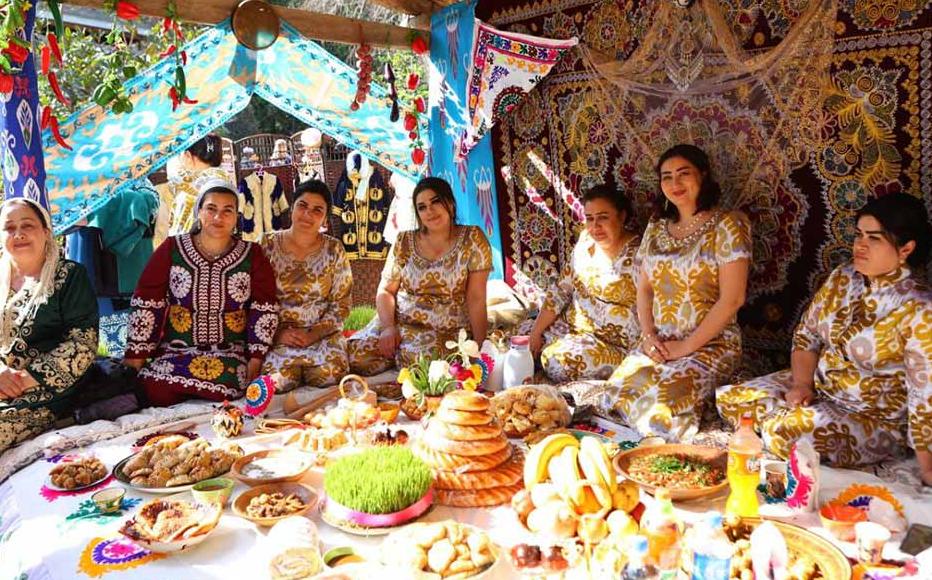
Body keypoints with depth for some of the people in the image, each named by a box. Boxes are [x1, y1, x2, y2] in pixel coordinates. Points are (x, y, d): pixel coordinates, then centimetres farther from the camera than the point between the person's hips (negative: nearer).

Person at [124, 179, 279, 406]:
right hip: (174, 349, 0)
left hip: (230, 353, 0)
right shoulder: (171, 249, 4)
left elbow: (264, 311, 1)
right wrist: (135, 357, -2)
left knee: (221, 385, -31)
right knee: (156, 392, -27)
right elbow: (146, 305, 2)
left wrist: (255, 360, -7)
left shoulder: (252, 255, 4)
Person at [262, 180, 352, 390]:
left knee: (329, 374, -25)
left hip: (323, 333, 1)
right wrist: (278, 332, -11)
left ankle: (305, 369, 6)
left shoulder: (334, 250, 0)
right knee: (279, 379, -26)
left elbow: (341, 304, 0)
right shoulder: (268, 245, 0)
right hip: (278, 334, -1)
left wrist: (314, 334, -11)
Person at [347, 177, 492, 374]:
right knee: (355, 353, -18)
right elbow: (385, 291, 7)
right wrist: (388, 327, -12)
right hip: (399, 322, 3)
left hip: (447, 331, -3)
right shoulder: (404, 242, 4)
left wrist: (479, 347, -15)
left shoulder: (472, 239, -5)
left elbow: (476, 299, -9)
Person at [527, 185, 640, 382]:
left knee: (556, 360, -26)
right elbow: (561, 291, 6)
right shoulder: (586, 242, 4)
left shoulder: (637, 256, -16)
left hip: (613, 344, -7)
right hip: (570, 327, 7)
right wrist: (535, 334, 0)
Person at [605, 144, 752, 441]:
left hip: (711, 343, -5)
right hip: (659, 343, 5)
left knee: (660, 403, -27)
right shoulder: (656, 229, 12)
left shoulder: (726, 225, -7)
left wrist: (687, 346, -14)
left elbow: (732, 299, -13)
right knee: (616, 392, -19)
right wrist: (649, 335, -3)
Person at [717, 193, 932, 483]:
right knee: (729, 398, -8)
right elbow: (806, 335, 7)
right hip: (816, 387, 6)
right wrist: (802, 383, -10)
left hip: (874, 420, -6)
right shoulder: (841, 278, 0)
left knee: (786, 431, -32)